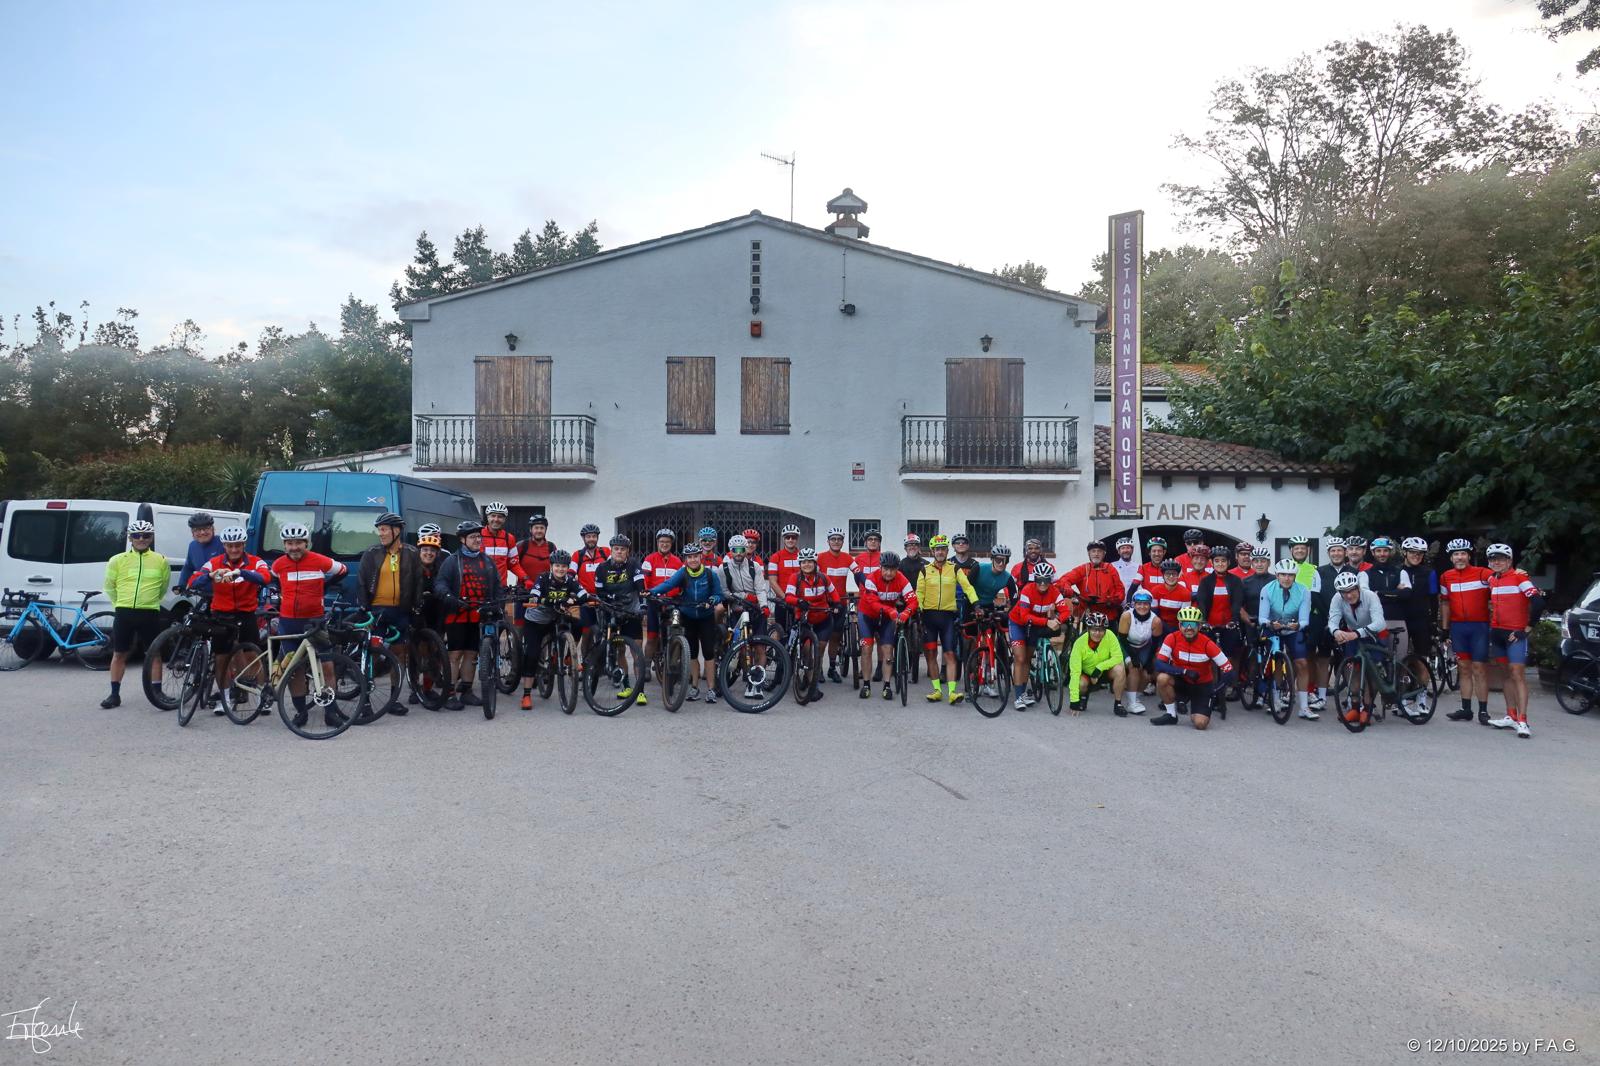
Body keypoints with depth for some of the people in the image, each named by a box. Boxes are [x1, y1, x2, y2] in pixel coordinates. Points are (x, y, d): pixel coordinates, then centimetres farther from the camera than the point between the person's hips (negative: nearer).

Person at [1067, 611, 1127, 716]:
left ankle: (1117, 704, -10)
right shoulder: (1079, 643, -27)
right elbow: (1075, 671, -30)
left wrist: (1099, 667, -34)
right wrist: (1074, 700, -35)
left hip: (1105, 672, 1)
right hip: (1087, 674, -1)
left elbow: (1118, 658, -22)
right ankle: (1084, 696, 6)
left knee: (1119, 670, -30)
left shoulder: (1109, 635, -23)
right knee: (1080, 683, -32)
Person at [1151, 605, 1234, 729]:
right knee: (1162, 678, -31)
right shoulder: (1172, 638, -17)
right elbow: (1159, 664, -24)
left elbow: (1228, 669, -16)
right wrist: (1185, 671, -32)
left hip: (1202, 686, -1)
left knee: (1200, 723, -21)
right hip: (1181, 682, 1)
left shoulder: (1207, 643, -20)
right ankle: (1171, 714, -7)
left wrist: (1214, 690, -22)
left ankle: (1195, 709, 17)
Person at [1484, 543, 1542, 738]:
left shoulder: (1519, 576, -11)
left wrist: (1527, 628, -15)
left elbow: (1538, 602, -19)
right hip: (1497, 632, 7)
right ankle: (1511, 716, 18)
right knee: (1507, 673, 12)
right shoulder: (1492, 580, 11)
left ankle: (1522, 721, -15)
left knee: (1518, 674, -11)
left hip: (1515, 633, -7)